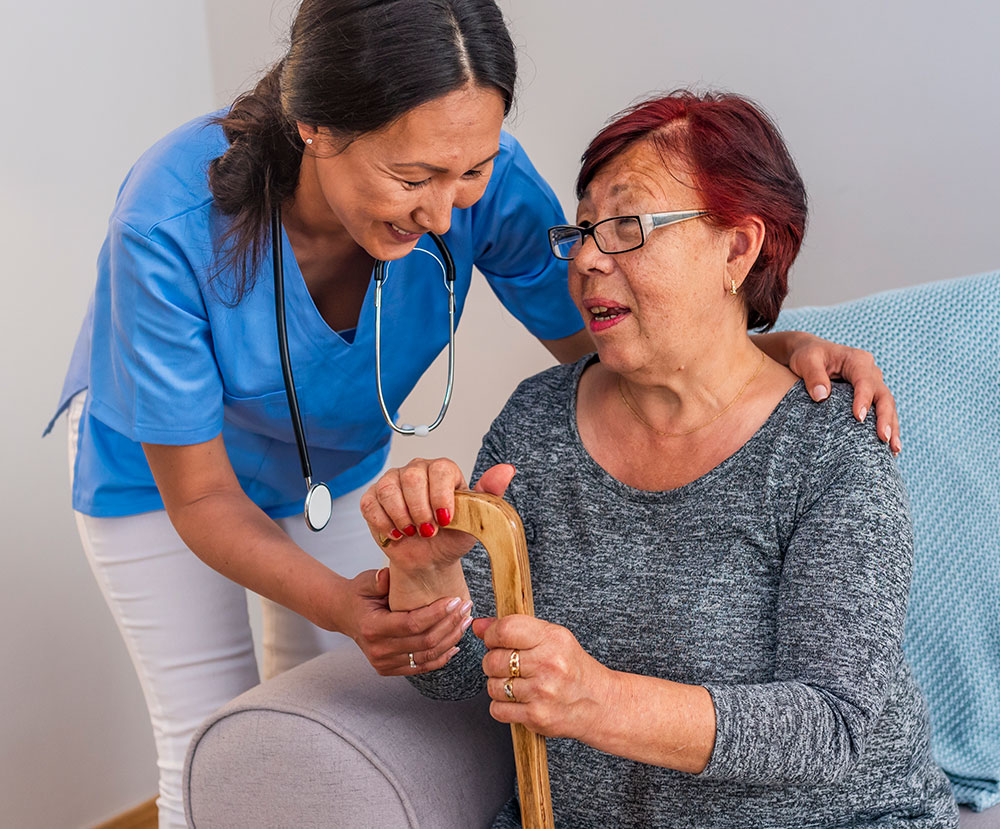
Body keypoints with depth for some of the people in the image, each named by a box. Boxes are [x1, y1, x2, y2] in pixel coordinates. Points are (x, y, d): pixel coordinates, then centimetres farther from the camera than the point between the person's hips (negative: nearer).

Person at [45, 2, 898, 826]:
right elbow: (201, 496, -31)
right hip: (157, 470, -3)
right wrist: (341, 605, -49)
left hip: (341, 457, 3)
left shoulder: (486, 184, -32)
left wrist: (775, 350, -37)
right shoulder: (172, 223, -40)